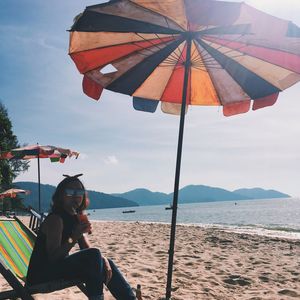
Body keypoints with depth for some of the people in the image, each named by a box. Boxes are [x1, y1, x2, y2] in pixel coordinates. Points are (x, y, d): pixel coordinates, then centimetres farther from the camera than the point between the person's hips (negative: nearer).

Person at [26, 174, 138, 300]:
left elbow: (87, 249, 6)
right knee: (93, 256, -27)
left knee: (106, 263, 4)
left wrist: (103, 259, -13)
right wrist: (74, 237, -36)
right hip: (41, 276, -9)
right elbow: (53, 257, -25)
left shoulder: (76, 218, 8)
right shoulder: (55, 219, -19)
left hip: (59, 268, 9)